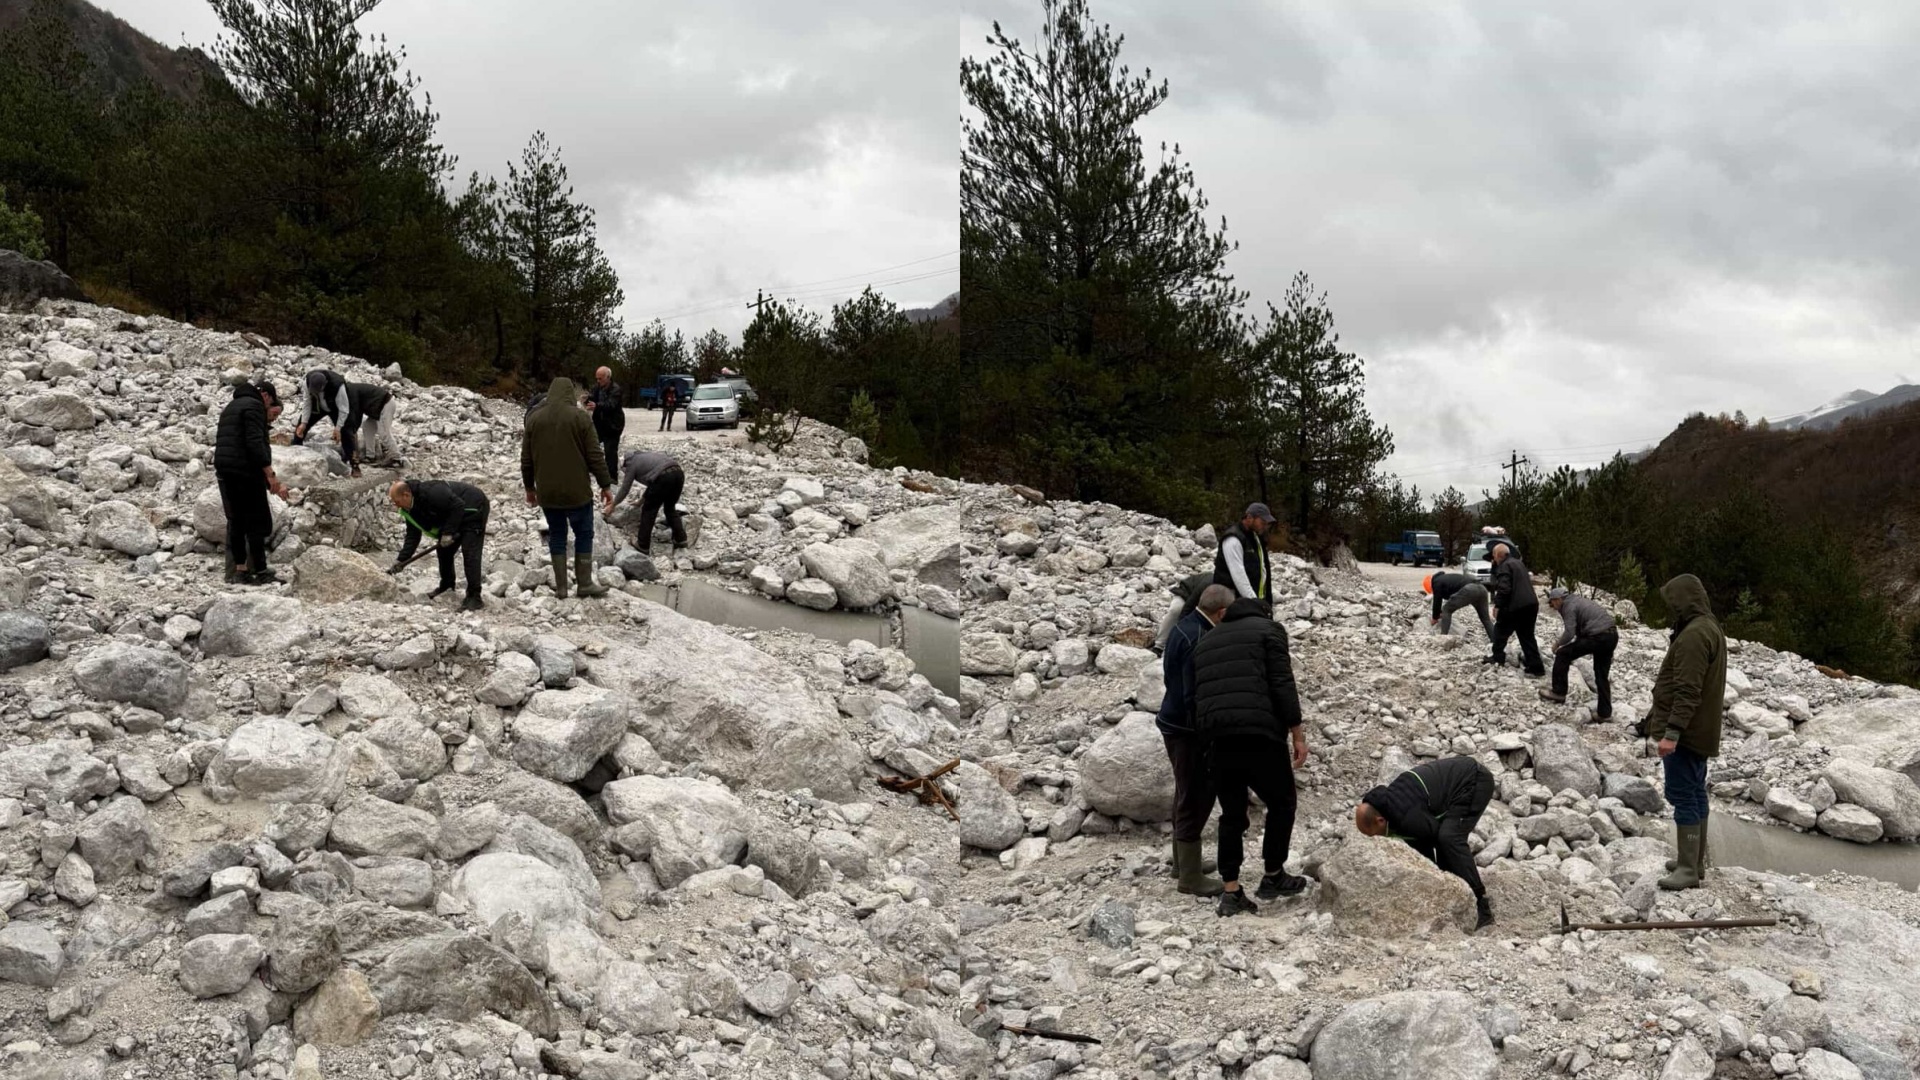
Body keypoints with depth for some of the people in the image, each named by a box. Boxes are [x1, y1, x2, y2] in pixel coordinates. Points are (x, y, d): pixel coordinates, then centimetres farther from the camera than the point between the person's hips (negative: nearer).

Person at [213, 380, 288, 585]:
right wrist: (270, 474, -18)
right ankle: (260, 572, -5)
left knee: (236, 521, 10)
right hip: (246, 473, -9)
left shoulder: (231, 407, 25)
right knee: (257, 522, -4)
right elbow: (255, 443, -18)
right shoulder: (254, 406, -6)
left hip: (224, 471, 9)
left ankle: (238, 571, 9)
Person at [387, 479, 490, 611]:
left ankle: (474, 598, -19)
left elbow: (458, 506, -30)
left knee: (469, 552, -18)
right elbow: (413, 536, 3)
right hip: (455, 515, 10)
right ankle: (446, 587, 28)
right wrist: (400, 560, -6)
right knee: (444, 550, 12)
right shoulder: (409, 509, -1)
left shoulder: (431, 492, -32)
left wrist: (448, 533, -27)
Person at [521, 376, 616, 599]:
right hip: (576, 490, -3)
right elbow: (595, 456, -8)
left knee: (556, 535, 12)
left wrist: (529, 487, 19)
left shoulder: (534, 418, 4)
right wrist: (606, 485, 0)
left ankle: (561, 586, 12)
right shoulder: (579, 417, -8)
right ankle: (584, 584, 10)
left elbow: (526, 459, 8)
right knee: (583, 534, 8)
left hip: (547, 492, 3)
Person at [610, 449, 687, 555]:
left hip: (663, 477, -7)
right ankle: (681, 539, 27)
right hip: (678, 473, 7)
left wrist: (612, 505, 32)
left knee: (649, 511, 9)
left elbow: (624, 490, 19)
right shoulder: (644, 457, 37)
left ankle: (643, 546, 15)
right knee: (670, 508, 26)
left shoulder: (631, 465, 16)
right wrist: (641, 501, 49)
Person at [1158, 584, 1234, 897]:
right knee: (1195, 799, -1)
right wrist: (1208, 739, -19)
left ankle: (1183, 861, 37)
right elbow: (1194, 697, -25)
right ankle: (1190, 877, 7)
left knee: (1188, 795, 22)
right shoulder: (1197, 640, -24)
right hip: (1188, 730, -10)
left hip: (1176, 724, 10)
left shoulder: (1184, 627, 6)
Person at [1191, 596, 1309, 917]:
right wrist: (1297, 734, -3)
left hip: (1216, 738, 5)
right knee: (1282, 802, 16)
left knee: (1232, 813, 14)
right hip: (1258, 734, -5)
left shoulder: (1206, 641, 26)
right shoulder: (1268, 629, 8)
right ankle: (1273, 876, 21)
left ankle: (1230, 891, 10)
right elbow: (1282, 686, -4)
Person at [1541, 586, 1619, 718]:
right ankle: (1604, 712, 22)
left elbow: (1569, 633, -16)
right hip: (1612, 636, 9)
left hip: (1598, 637, -9)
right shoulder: (1577, 600, 24)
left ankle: (1558, 692, 5)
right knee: (1602, 675, 18)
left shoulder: (1569, 606, -5)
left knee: (1562, 655, 2)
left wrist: (1558, 644, 2)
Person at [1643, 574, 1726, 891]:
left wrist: (1672, 732, -27)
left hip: (1685, 732, -11)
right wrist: (1657, 718, 25)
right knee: (1694, 793, 16)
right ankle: (1695, 861, 24)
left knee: (1682, 796, -7)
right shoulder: (1708, 627, 13)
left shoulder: (1694, 635, -21)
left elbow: (1687, 691, -26)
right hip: (1699, 730, 11)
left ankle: (1688, 869, -5)